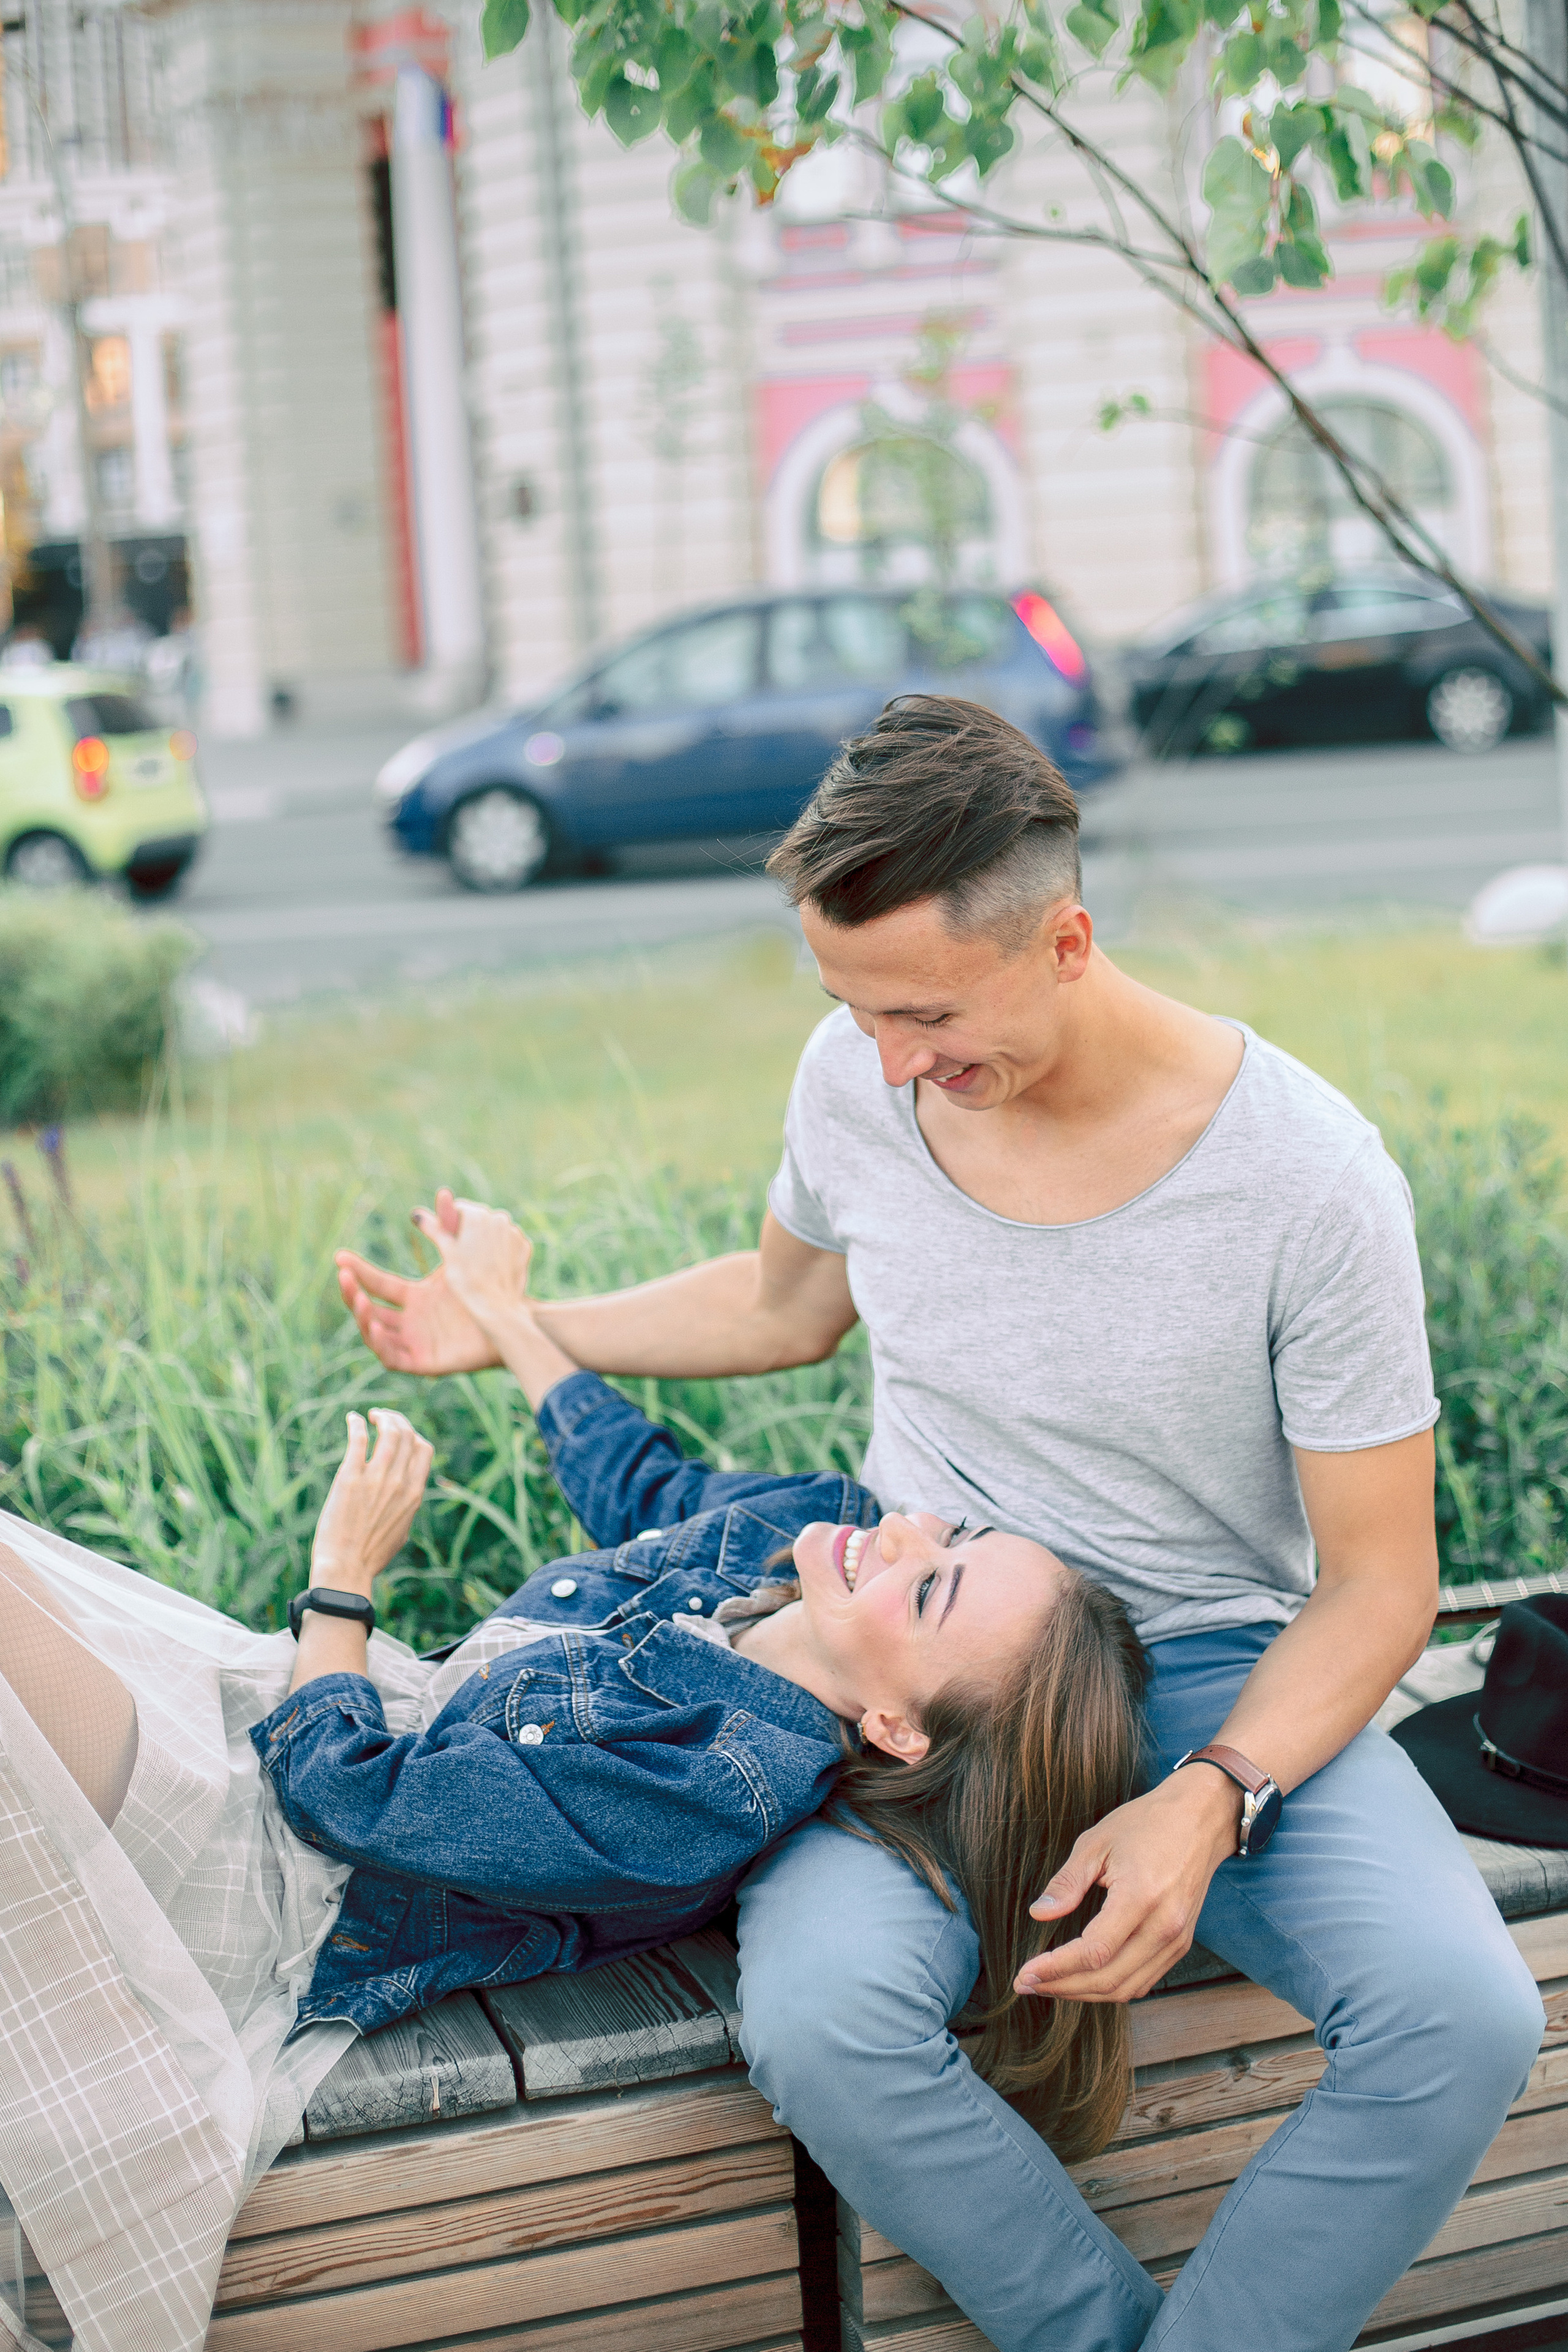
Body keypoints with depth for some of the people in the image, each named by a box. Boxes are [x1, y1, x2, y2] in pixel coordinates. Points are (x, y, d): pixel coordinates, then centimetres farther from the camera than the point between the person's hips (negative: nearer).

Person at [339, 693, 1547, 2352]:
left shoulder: (1309, 1181, -17)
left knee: (1463, 2018, -29)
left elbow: (1376, 1585, -10)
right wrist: (513, 1331, 15)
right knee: (819, 2017, -31)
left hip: (1222, 1675, -1)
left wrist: (1213, 1800, -26)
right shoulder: (856, 1081, -5)